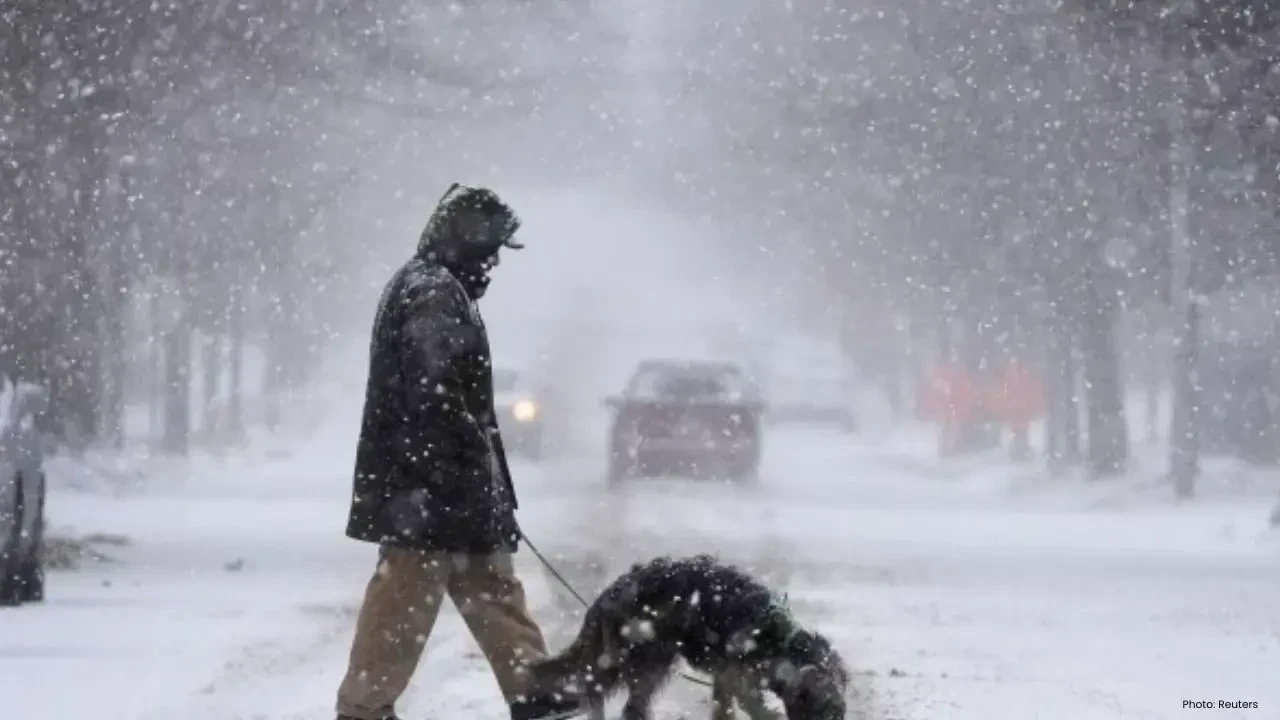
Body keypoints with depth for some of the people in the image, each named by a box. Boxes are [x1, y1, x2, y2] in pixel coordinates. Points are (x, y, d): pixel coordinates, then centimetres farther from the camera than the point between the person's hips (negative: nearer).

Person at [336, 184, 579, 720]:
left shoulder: (432, 290, 19)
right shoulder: (435, 294, -15)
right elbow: (434, 395, -22)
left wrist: (487, 480, 20)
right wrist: (469, 468, -21)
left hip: (444, 483, 11)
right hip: (431, 483, -11)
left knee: (492, 586, 15)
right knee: (406, 598, -8)